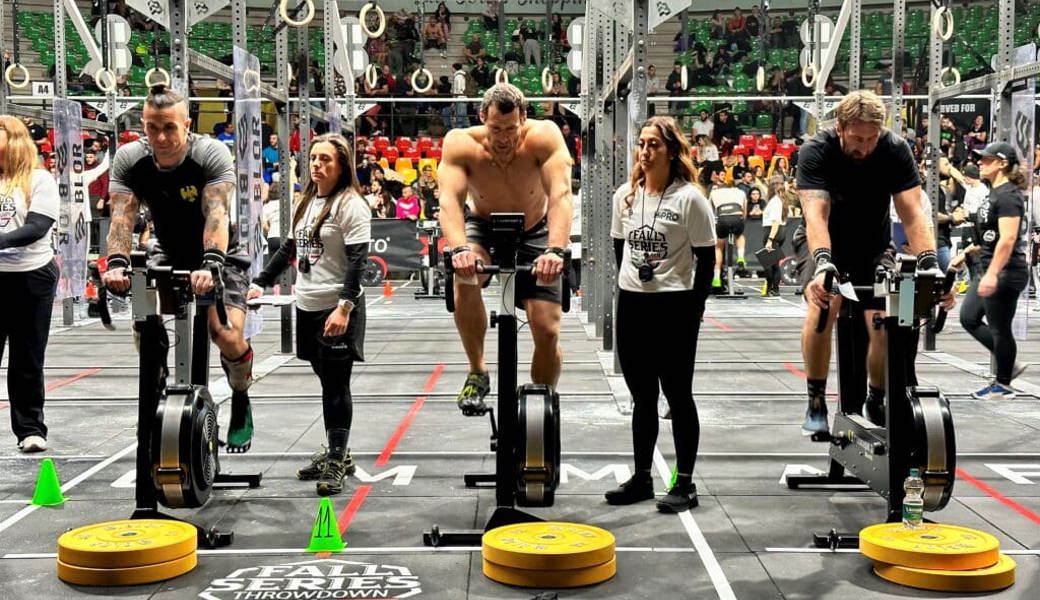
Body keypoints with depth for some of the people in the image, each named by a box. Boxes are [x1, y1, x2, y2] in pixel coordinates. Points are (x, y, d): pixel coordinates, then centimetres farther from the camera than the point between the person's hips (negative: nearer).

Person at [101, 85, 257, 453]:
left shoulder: (211, 154, -24)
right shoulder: (129, 159, -15)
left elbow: (217, 214, -37)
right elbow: (122, 216, -25)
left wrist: (211, 264, -52)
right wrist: (117, 263, -43)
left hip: (221, 257, -3)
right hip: (169, 255, 3)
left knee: (227, 336, -20)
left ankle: (241, 401, 11)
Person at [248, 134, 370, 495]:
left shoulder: (351, 205, -10)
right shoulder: (307, 202, 14)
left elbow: (358, 261, -17)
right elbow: (289, 248, 21)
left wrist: (344, 307, -24)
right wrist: (260, 284, 16)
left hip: (338, 309, -7)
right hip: (308, 306, 8)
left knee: (336, 385, -3)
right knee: (327, 383, 14)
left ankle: (337, 462, 4)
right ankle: (336, 454, 23)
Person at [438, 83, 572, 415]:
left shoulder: (544, 136, -28)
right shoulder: (460, 142, -26)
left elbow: (560, 194, -39)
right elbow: (449, 199, -37)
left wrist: (555, 250, -54)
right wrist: (459, 248, -56)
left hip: (533, 233, 0)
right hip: (483, 228, 0)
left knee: (548, 331, -9)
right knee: (465, 274, -35)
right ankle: (477, 373, -14)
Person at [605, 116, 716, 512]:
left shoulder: (689, 198, -9)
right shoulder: (625, 196, 6)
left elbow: (706, 258, -7)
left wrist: (695, 308, -8)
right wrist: (630, 286, 11)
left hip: (675, 307, -5)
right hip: (631, 305, 5)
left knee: (677, 396, 2)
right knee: (642, 398, 13)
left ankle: (685, 483, 11)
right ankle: (641, 478, 23)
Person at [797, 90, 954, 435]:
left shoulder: (896, 150, -20)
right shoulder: (816, 152, -25)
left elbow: (912, 214, -26)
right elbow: (816, 215, -37)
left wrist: (930, 265, -41)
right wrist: (823, 264, -54)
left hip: (874, 248, 2)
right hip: (828, 248, -2)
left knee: (883, 326, -14)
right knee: (822, 311, -28)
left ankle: (876, 402, 13)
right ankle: (816, 403, -12)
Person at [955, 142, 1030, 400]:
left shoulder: (1008, 195, -17)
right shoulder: (995, 192, 12)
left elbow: (1008, 238, -25)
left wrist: (992, 274, -29)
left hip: (1005, 273, -10)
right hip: (992, 270, 10)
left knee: (999, 329, 1)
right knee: (969, 318, 13)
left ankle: (1003, 385, 15)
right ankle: (1009, 365, 22)